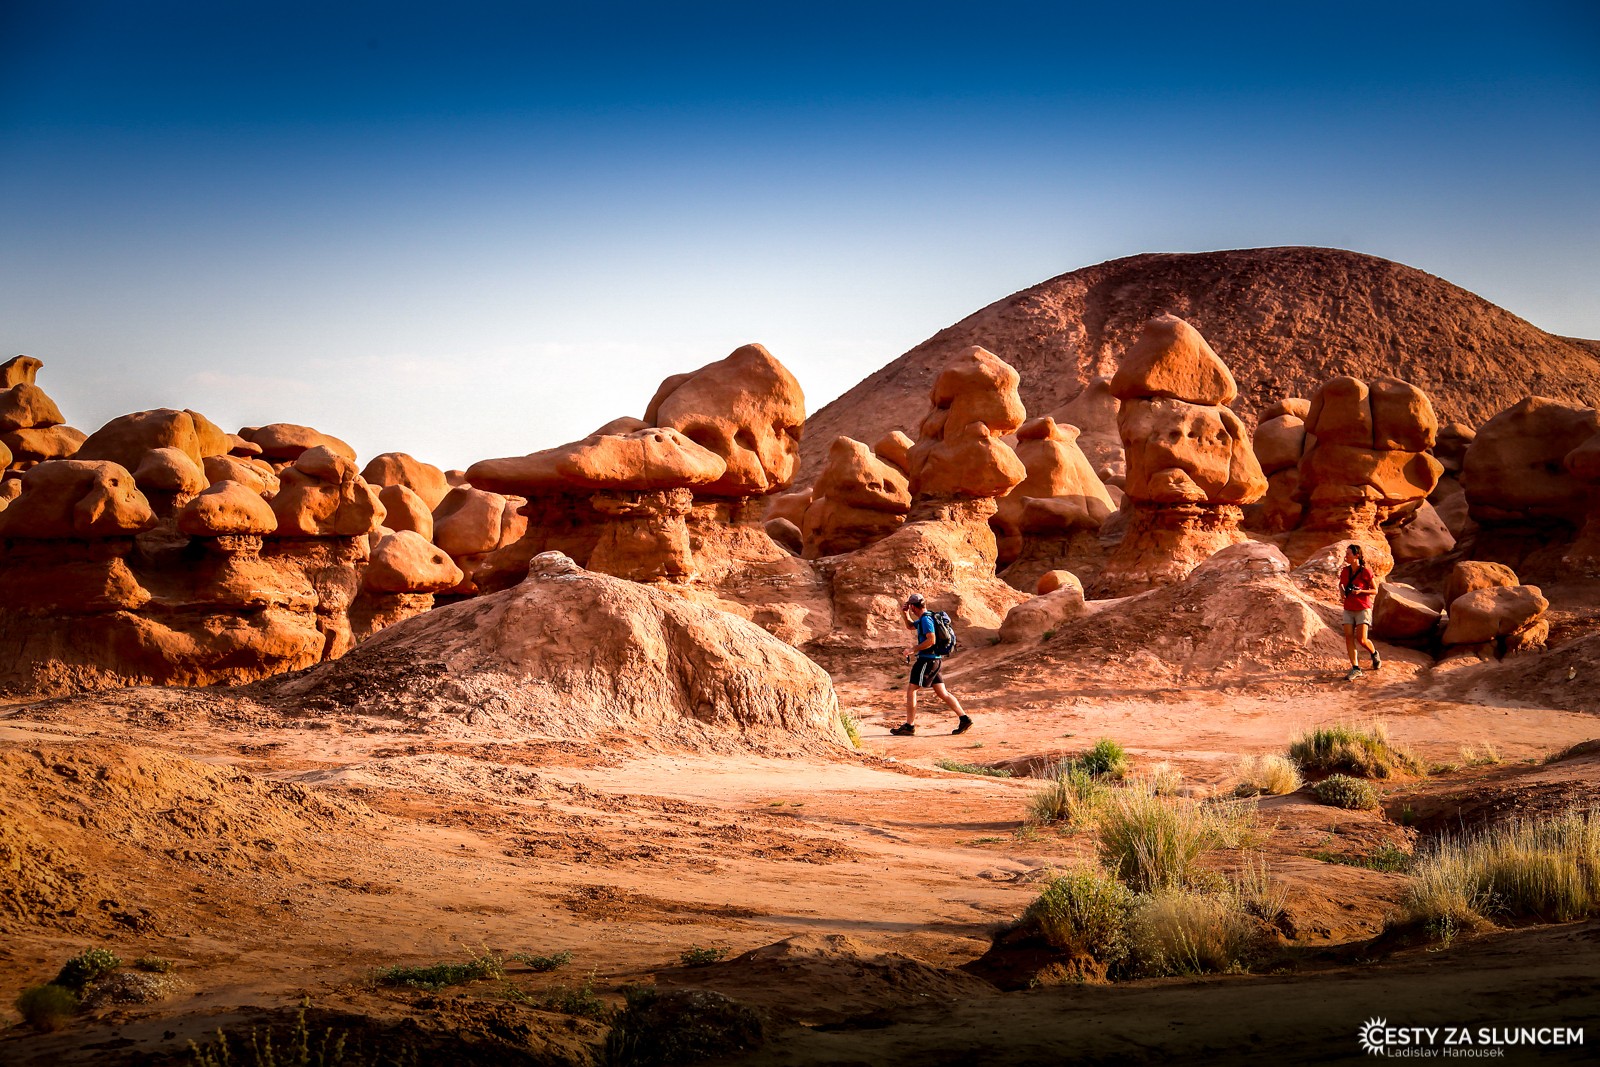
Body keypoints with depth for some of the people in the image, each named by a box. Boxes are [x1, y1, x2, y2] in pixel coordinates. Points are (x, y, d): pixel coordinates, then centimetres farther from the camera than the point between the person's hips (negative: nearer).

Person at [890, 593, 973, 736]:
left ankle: (909, 726, -1)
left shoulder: (926, 619, -14)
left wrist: (914, 649, -18)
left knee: (911, 689, -4)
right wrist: (905, 613, 20)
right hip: (934, 660, 10)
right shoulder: (923, 619, 17)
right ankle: (964, 719, 4)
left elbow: (931, 640, -24)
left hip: (927, 659, -10)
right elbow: (910, 626, 35)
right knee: (942, 693, 8)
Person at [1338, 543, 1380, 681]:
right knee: (1348, 637, -6)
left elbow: (1375, 590, -5)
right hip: (1348, 610, 5)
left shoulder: (1366, 571, -12)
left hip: (1363, 609, -5)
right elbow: (1341, 583, 20)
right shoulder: (1345, 571, 2)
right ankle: (1355, 669, -2)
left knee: (1361, 639, -9)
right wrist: (1341, 591, -2)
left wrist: (1360, 591, -21)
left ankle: (1374, 654, 25)